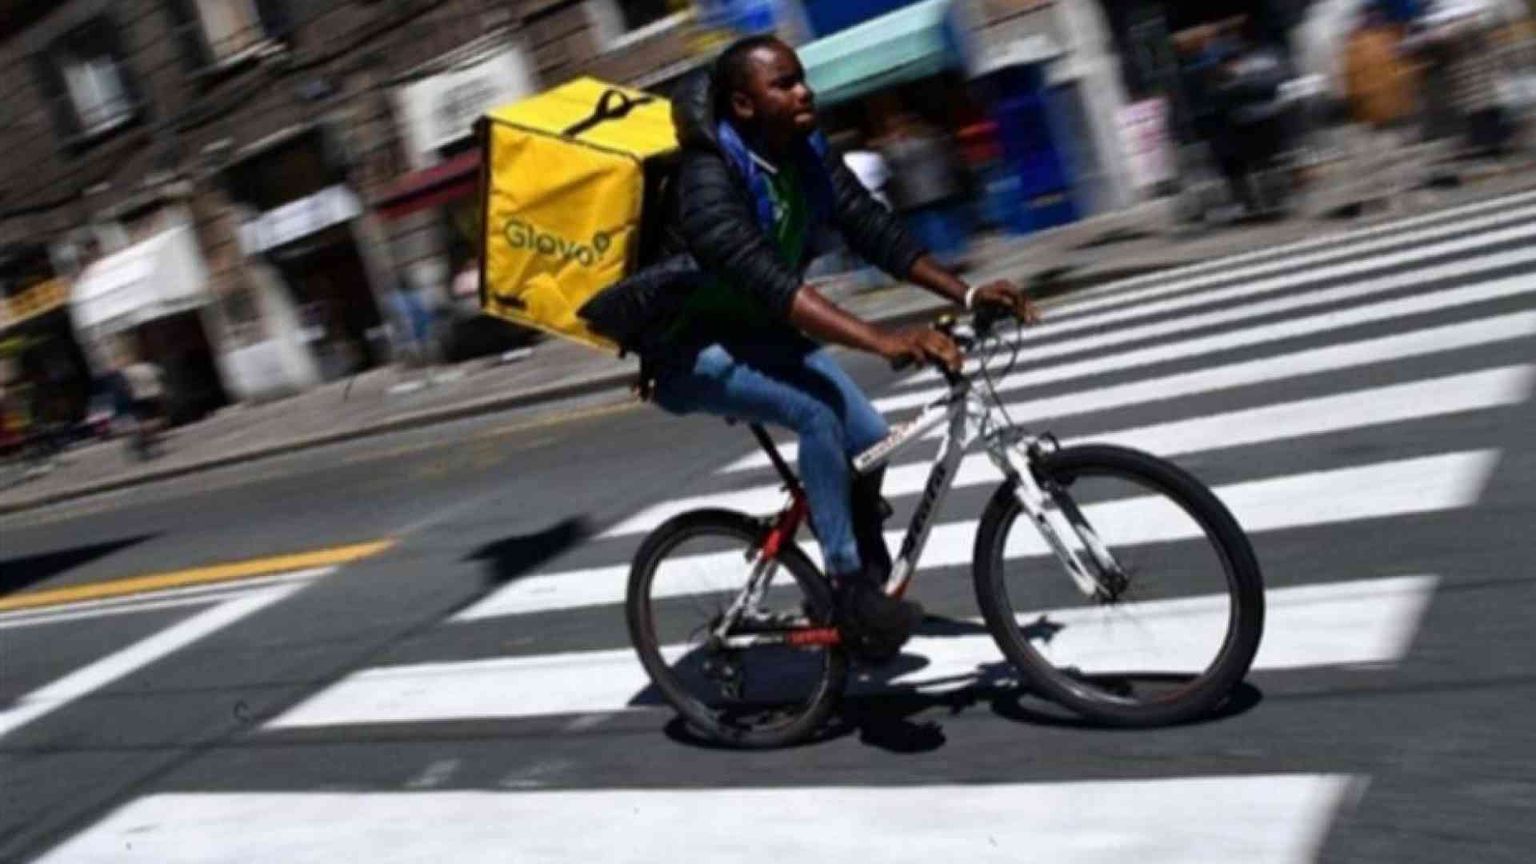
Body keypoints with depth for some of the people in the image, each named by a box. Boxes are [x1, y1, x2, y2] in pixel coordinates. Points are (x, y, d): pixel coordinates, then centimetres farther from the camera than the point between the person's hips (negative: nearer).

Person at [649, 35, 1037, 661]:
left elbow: (874, 229, -7)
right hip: (693, 352, -7)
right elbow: (768, 280, -42)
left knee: (868, 437, -10)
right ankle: (850, 590, -20)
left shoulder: (807, 160, -5)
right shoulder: (709, 180, -29)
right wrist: (884, 341, -52)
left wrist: (966, 294, -19)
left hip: (762, 336, 7)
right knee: (817, 411, -30)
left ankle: (869, 582, 10)